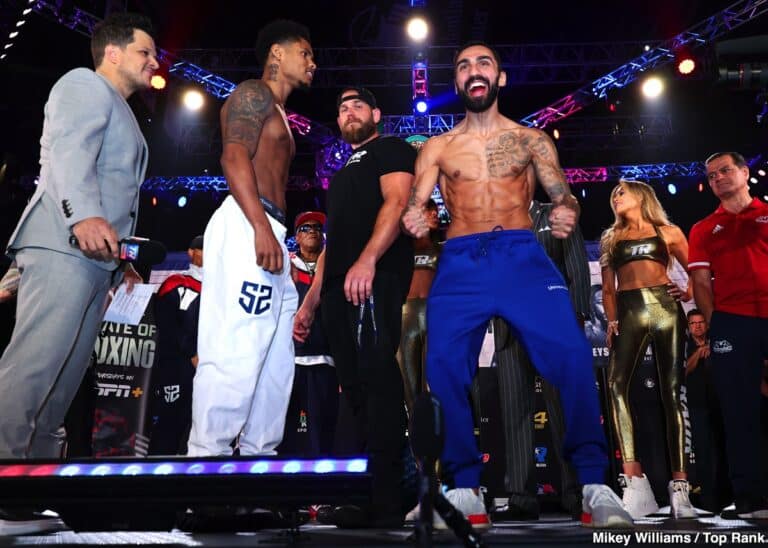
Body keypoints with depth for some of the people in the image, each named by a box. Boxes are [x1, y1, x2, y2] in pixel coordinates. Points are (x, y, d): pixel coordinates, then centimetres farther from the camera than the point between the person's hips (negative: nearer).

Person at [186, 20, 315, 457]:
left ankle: (259, 456, 12)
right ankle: (208, 456, -9)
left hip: (269, 232, 10)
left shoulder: (278, 114, 31)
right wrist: (261, 226, -24)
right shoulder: (253, 94, 3)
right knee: (237, 351, -15)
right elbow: (234, 156, -13)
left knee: (275, 358, 7)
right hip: (246, 227, -10)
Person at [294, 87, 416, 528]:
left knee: (377, 377, -16)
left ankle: (385, 500, -14)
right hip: (339, 287, 8)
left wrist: (367, 260, -26)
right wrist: (310, 303, 23)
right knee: (354, 385, 5)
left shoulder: (391, 149, 11)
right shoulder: (344, 172, 34)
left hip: (375, 277, -8)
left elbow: (396, 202, -9)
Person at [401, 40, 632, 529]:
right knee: (443, 362, -17)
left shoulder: (531, 139, 17)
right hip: (459, 262, 1)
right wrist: (412, 218, -17)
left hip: (522, 254, -1)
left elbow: (563, 196, 7)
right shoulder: (438, 148, 19)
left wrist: (568, 214, -18)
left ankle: (595, 484, -9)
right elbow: (413, 203, 7)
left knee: (571, 352, -20)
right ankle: (465, 486, -4)